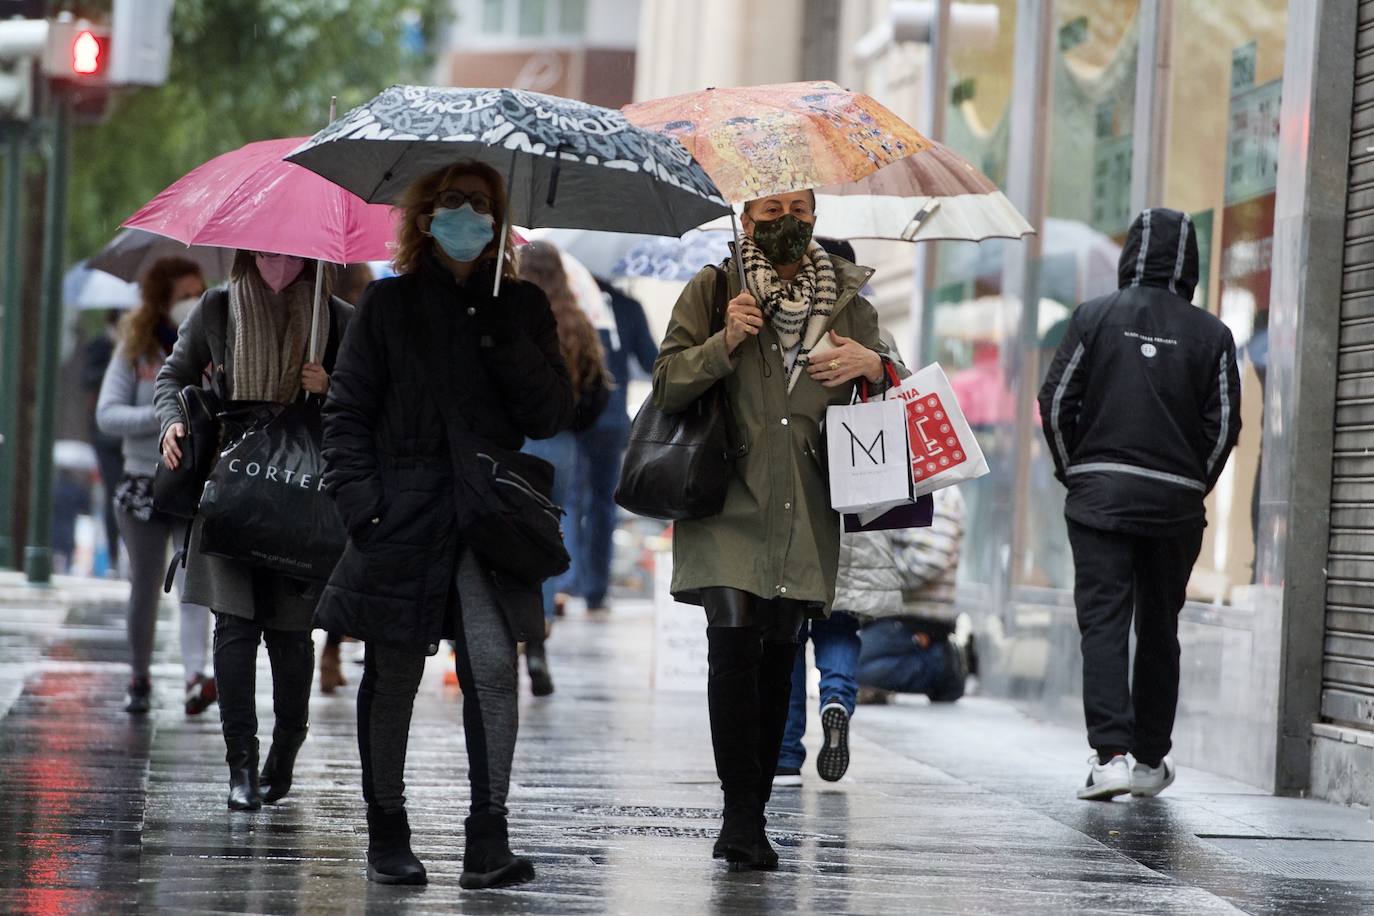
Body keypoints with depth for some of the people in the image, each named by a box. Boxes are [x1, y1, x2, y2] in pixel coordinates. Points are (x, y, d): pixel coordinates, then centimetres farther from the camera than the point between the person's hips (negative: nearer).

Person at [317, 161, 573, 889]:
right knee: (393, 677, 5)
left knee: (493, 666, -13)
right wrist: (358, 501, -7)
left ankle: (487, 841, -12)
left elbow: (551, 416, 2)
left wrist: (505, 336, -9)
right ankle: (386, 834, 17)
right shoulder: (389, 304, 6)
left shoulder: (521, 307, 10)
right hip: (402, 516, 0)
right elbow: (347, 411, 5)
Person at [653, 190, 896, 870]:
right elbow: (666, 387, 0)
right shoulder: (712, 290, 6)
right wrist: (724, 343, -15)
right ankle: (740, 812, -12)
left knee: (778, 658, 3)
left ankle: (751, 816, 12)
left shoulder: (846, 297, 12)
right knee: (734, 643, -16)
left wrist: (875, 366, -3)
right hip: (727, 510, -2)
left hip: (805, 518, 3)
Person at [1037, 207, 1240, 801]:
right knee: (1159, 629, 14)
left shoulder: (1096, 317, -1)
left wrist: (1074, 473, 11)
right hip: (1175, 505, 2)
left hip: (1099, 497, -1)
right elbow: (1224, 424, 1)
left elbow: (1055, 401, -2)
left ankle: (1111, 753, -19)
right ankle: (1151, 762, 21)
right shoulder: (1211, 334, 2)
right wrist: (1192, 487, 13)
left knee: (1103, 623, -4)